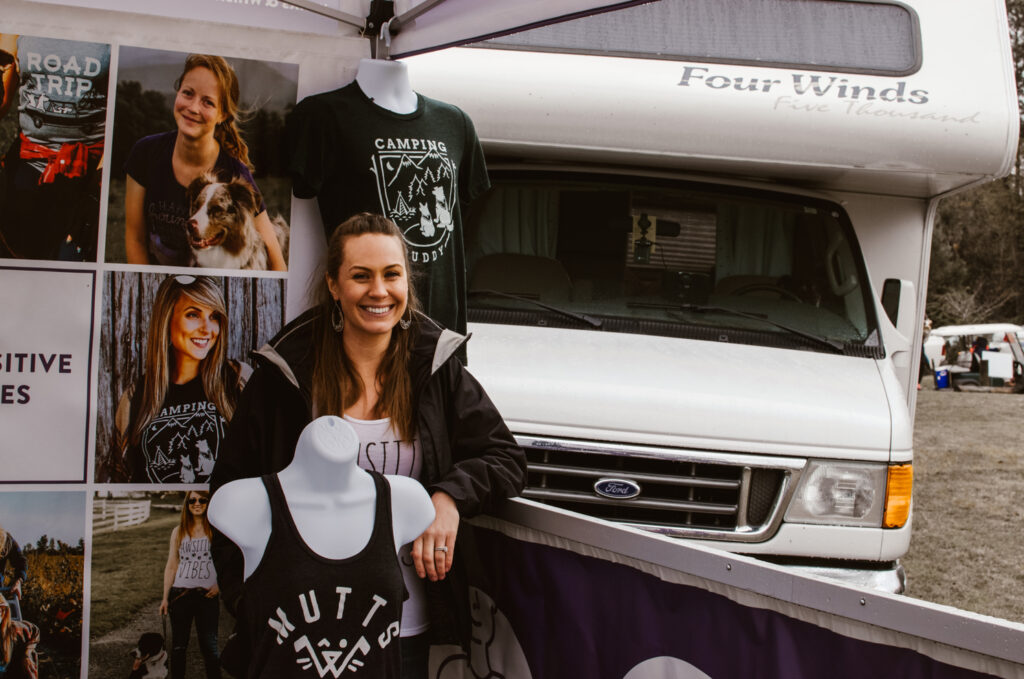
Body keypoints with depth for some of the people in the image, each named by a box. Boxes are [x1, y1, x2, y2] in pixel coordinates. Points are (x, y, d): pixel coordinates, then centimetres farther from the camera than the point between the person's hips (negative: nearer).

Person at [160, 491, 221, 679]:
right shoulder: (178, 532, 10)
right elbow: (171, 566, 10)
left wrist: (219, 585, -8)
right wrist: (165, 597, 5)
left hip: (207, 595, -2)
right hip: (180, 594, 2)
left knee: (209, 646, -3)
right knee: (178, 646, 6)